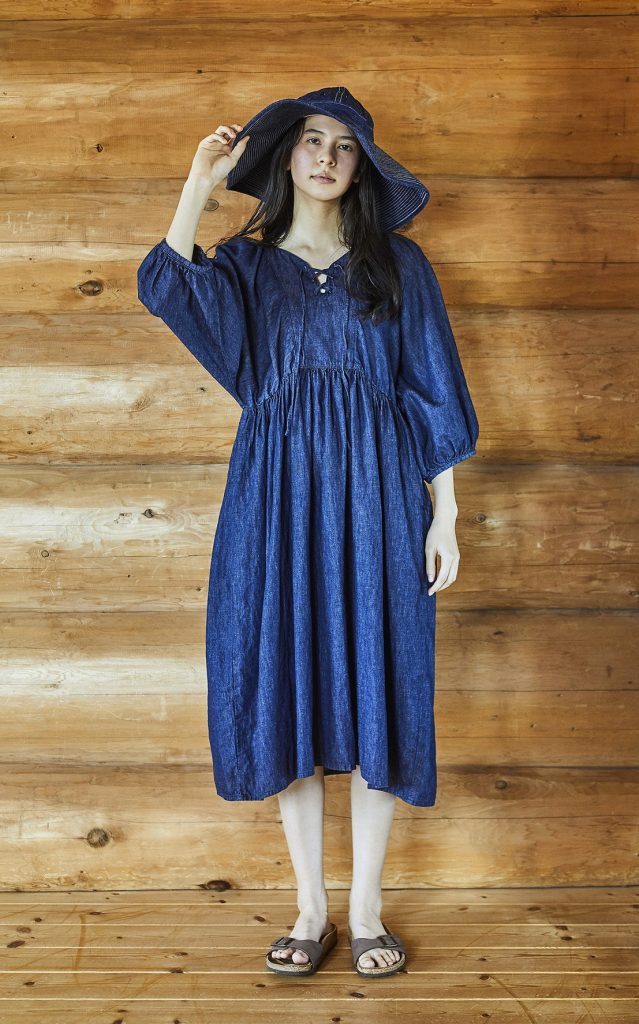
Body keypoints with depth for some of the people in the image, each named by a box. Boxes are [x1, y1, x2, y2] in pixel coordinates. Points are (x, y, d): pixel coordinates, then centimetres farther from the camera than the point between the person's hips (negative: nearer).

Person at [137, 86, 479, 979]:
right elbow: (165, 289, -10)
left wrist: (444, 517, -1)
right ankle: (311, 906, 16)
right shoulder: (246, 264, 13)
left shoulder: (397, 263, 11)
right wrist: (200, 181, -4)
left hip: (375, 493, 0)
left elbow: (433, 393, 6)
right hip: (278, 495, 1)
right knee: (285, 689, 1)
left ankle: (366, 907, 14)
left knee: (373, 689, -1)